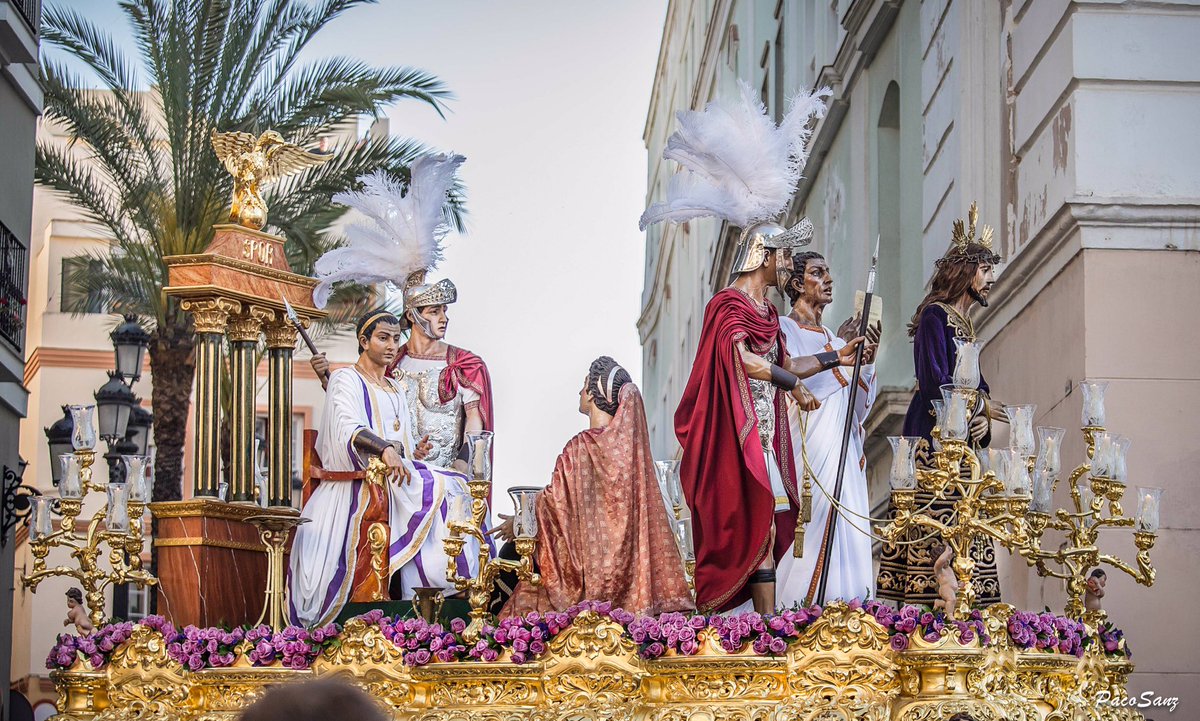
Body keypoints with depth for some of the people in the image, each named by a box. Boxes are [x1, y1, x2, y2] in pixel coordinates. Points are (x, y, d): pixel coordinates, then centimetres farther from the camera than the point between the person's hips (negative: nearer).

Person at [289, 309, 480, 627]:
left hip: (397, 477, 8)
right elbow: (349, 429, -19)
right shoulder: (347, 380, 1)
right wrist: (385, 449, -36)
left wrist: (413, 452, 1)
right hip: (363, 482, -8)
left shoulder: (394, 390, 25)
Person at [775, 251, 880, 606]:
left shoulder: (831, 337, 21)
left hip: (842, 451, 7)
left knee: (845, 533, 1)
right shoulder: (785, 329, 1)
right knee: (813, 528, -15)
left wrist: (867, 361, 2)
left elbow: (859, 405, 17)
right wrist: (837, 352, -12)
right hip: (811, 451, -7)